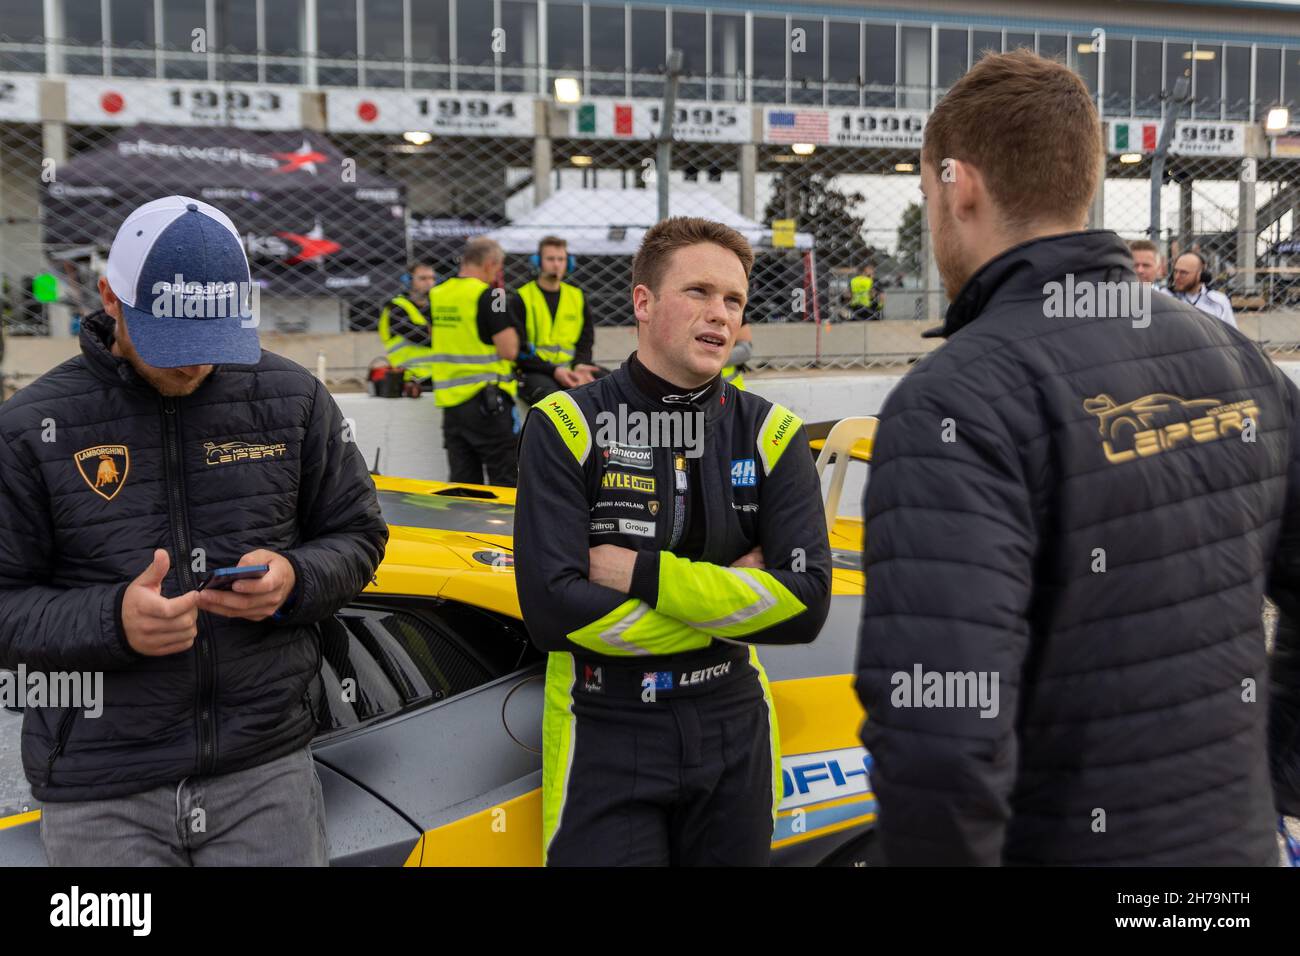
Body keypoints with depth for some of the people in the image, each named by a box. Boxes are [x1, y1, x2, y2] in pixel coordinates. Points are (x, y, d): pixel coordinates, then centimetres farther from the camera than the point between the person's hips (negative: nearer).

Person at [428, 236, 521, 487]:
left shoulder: (436, 293, 9)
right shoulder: (490, 295, -12)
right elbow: (509, 350, -15)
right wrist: (509, 323, 2)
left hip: (449, 400, 7)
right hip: (487, 398, -6)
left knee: (462, 481, 10)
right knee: (504, 482, 0)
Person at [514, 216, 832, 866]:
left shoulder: (771, 433, -1)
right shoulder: (566, 425, -9)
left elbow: (806, 606, -11)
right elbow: (552, 611, -20)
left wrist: (643, 573, -18)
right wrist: (731, 598, -12)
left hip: (736, 730, 3)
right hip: (605, 732, -3)